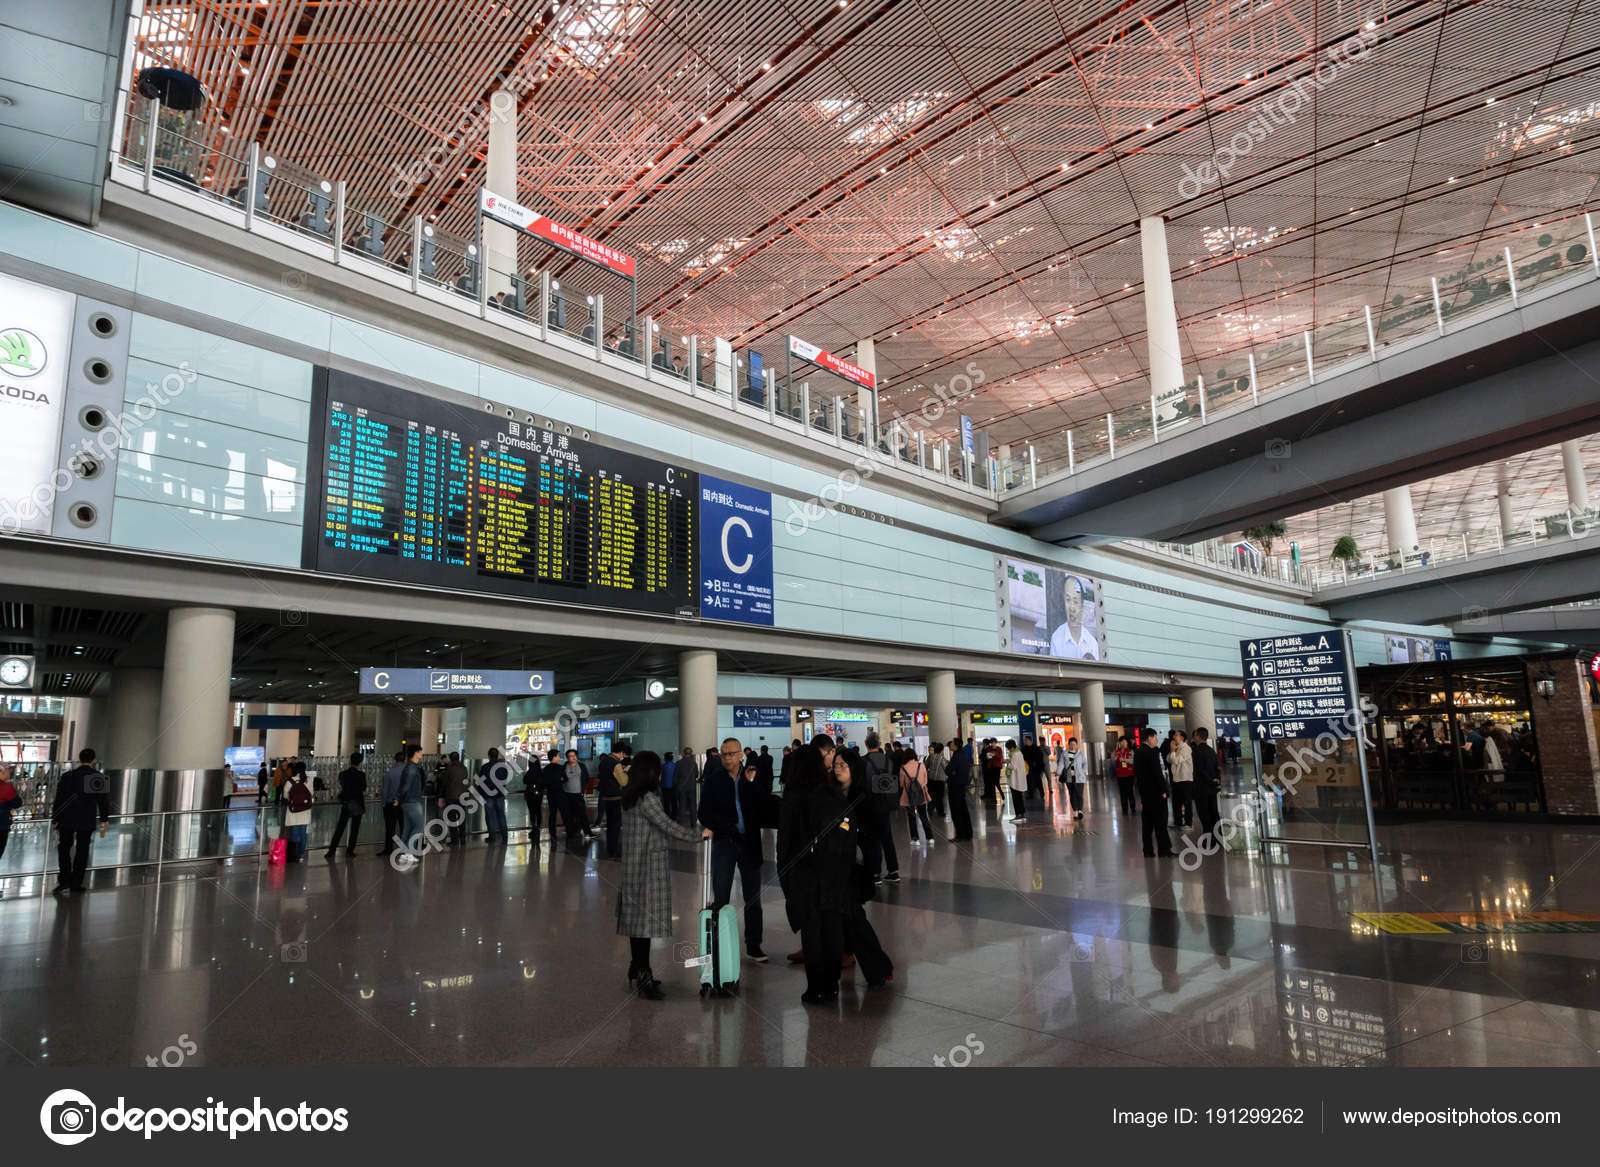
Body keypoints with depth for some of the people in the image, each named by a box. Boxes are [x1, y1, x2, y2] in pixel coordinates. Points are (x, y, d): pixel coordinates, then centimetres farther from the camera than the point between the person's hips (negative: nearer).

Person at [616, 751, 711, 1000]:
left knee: (638, 918, 14)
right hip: (650, 865, -9)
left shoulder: (629, 797, 8)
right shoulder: (646, 798, -18)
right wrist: (700, 835, -12)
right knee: (647, 918, -5)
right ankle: (642, 975, -1)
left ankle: (637, 971, 23)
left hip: (634, 866, 9)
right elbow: (667, 825, -19)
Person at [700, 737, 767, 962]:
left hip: (749, 842, 2)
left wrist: (751, 783, -18)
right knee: (720, 899, 1)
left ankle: (753, 945, 20)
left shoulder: (752, 777, 0)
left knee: (753, 899, 9)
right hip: (724, 842, -1)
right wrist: (727, 829, -10)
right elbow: (705, 814, 0)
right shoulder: (714, 779, -2)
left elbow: (762, 809, -10)